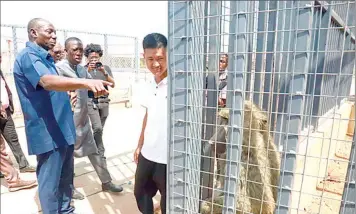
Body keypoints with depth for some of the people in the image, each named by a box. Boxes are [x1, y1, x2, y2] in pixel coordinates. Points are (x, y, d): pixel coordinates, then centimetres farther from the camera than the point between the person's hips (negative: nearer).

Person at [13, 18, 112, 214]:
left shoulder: (45, 58, 17)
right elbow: (48, 81, -36)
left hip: (63, 129, 10)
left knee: (66, 177, 21)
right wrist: (86, 82, -50)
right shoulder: (28, 56, -14)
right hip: (48, 133, -10)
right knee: (50, 183, 4)